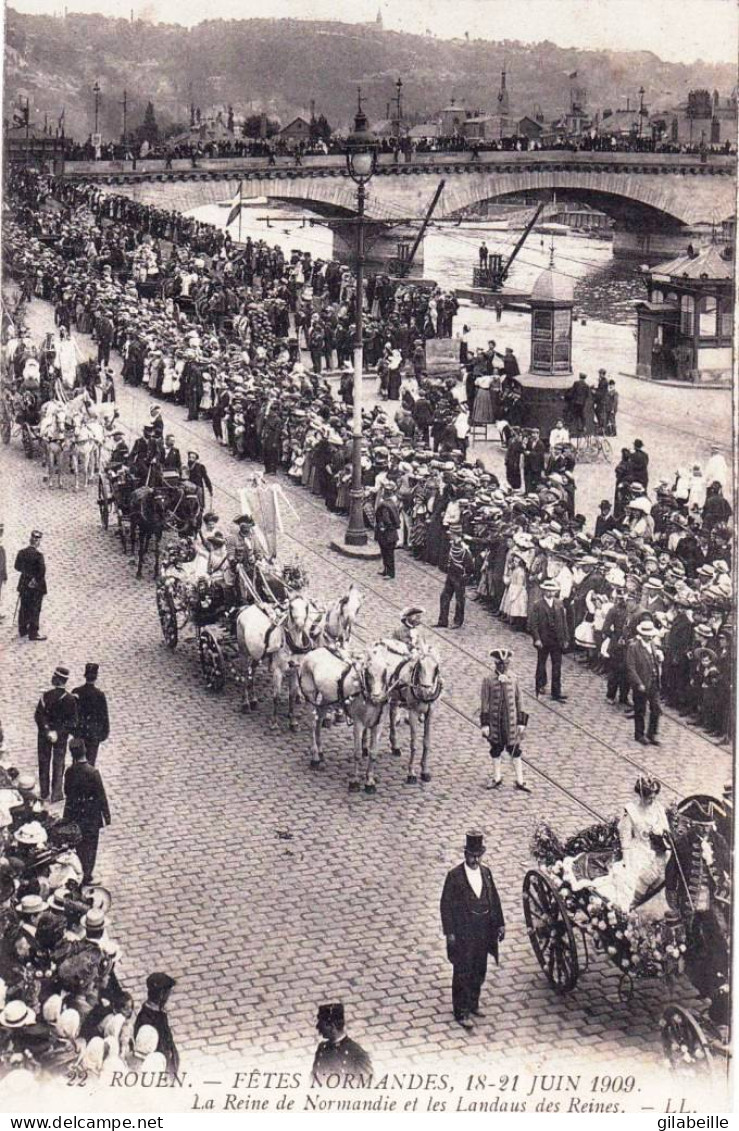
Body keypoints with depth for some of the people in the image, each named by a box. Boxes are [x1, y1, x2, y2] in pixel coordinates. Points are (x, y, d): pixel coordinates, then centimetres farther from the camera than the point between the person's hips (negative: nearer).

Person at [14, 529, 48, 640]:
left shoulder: (21, 552, -1)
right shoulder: (38, 554, -20)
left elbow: (17, 566, 8)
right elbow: (42, 570, -23)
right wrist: (37, 580, -9)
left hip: (24, 585, 6)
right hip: (36, 586, -6)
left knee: (23, 608, 17)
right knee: (34, 610, 1)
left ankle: (22, 630, 27)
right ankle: (33, 633, 4)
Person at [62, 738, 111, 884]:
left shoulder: (70, 772, -12)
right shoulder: (92, 772, -23)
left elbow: (67, 792, 2)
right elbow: (101, 796, -17)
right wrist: (106, 815, -8)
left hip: (75, 814, 4)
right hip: (92, 815, -4)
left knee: (79, 844, 20)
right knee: (90, 845, 11)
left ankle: (80, 873, 31)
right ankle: (87, 874, 13)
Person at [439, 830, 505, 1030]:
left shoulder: (486, 872, 3)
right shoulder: (454, 876, -13)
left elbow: (494, 899, 11)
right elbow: (446, 905, -11)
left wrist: (500, 924, 9)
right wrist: (450, 932, -13)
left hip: (483, 931, 5)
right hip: (462, 933, -5)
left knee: (479, 972, 16)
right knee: (463, 973, 1)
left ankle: (473, 1004, 33)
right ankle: (462, 1012, 10)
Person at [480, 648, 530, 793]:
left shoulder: (513, 679, -1)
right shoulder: (488, 681, -8)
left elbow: (518, 701, 5)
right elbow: (484, 703, -5)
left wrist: (521, 722, 4)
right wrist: (484, 724, -8)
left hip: (511, 721, 1)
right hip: (495, 720, -1)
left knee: (515, 751, 4)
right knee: (496, 749, 12)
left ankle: (520, 781, 11)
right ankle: (496, 778, 27)